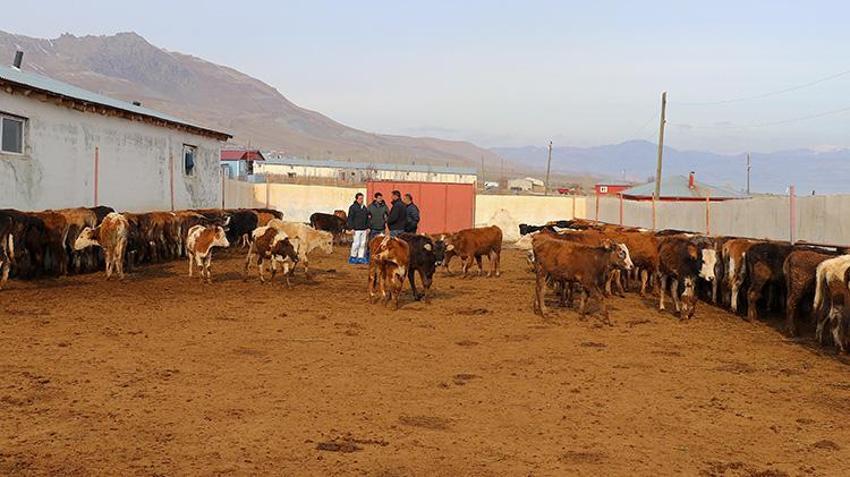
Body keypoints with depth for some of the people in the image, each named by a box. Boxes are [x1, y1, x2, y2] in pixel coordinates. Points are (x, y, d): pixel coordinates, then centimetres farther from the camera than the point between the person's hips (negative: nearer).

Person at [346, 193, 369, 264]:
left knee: (363, 244, 5)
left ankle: (360, 257, 9)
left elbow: (367, 218, 21)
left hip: (364, 229, 6)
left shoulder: (364, 207, 16)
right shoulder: (353, 207, -3)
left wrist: (368, 227, 15)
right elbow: (350, 218, -7)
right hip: (357, 229, -6)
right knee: (356, 243, -8)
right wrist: (352, 228, -13)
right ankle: (353, 257, 4)